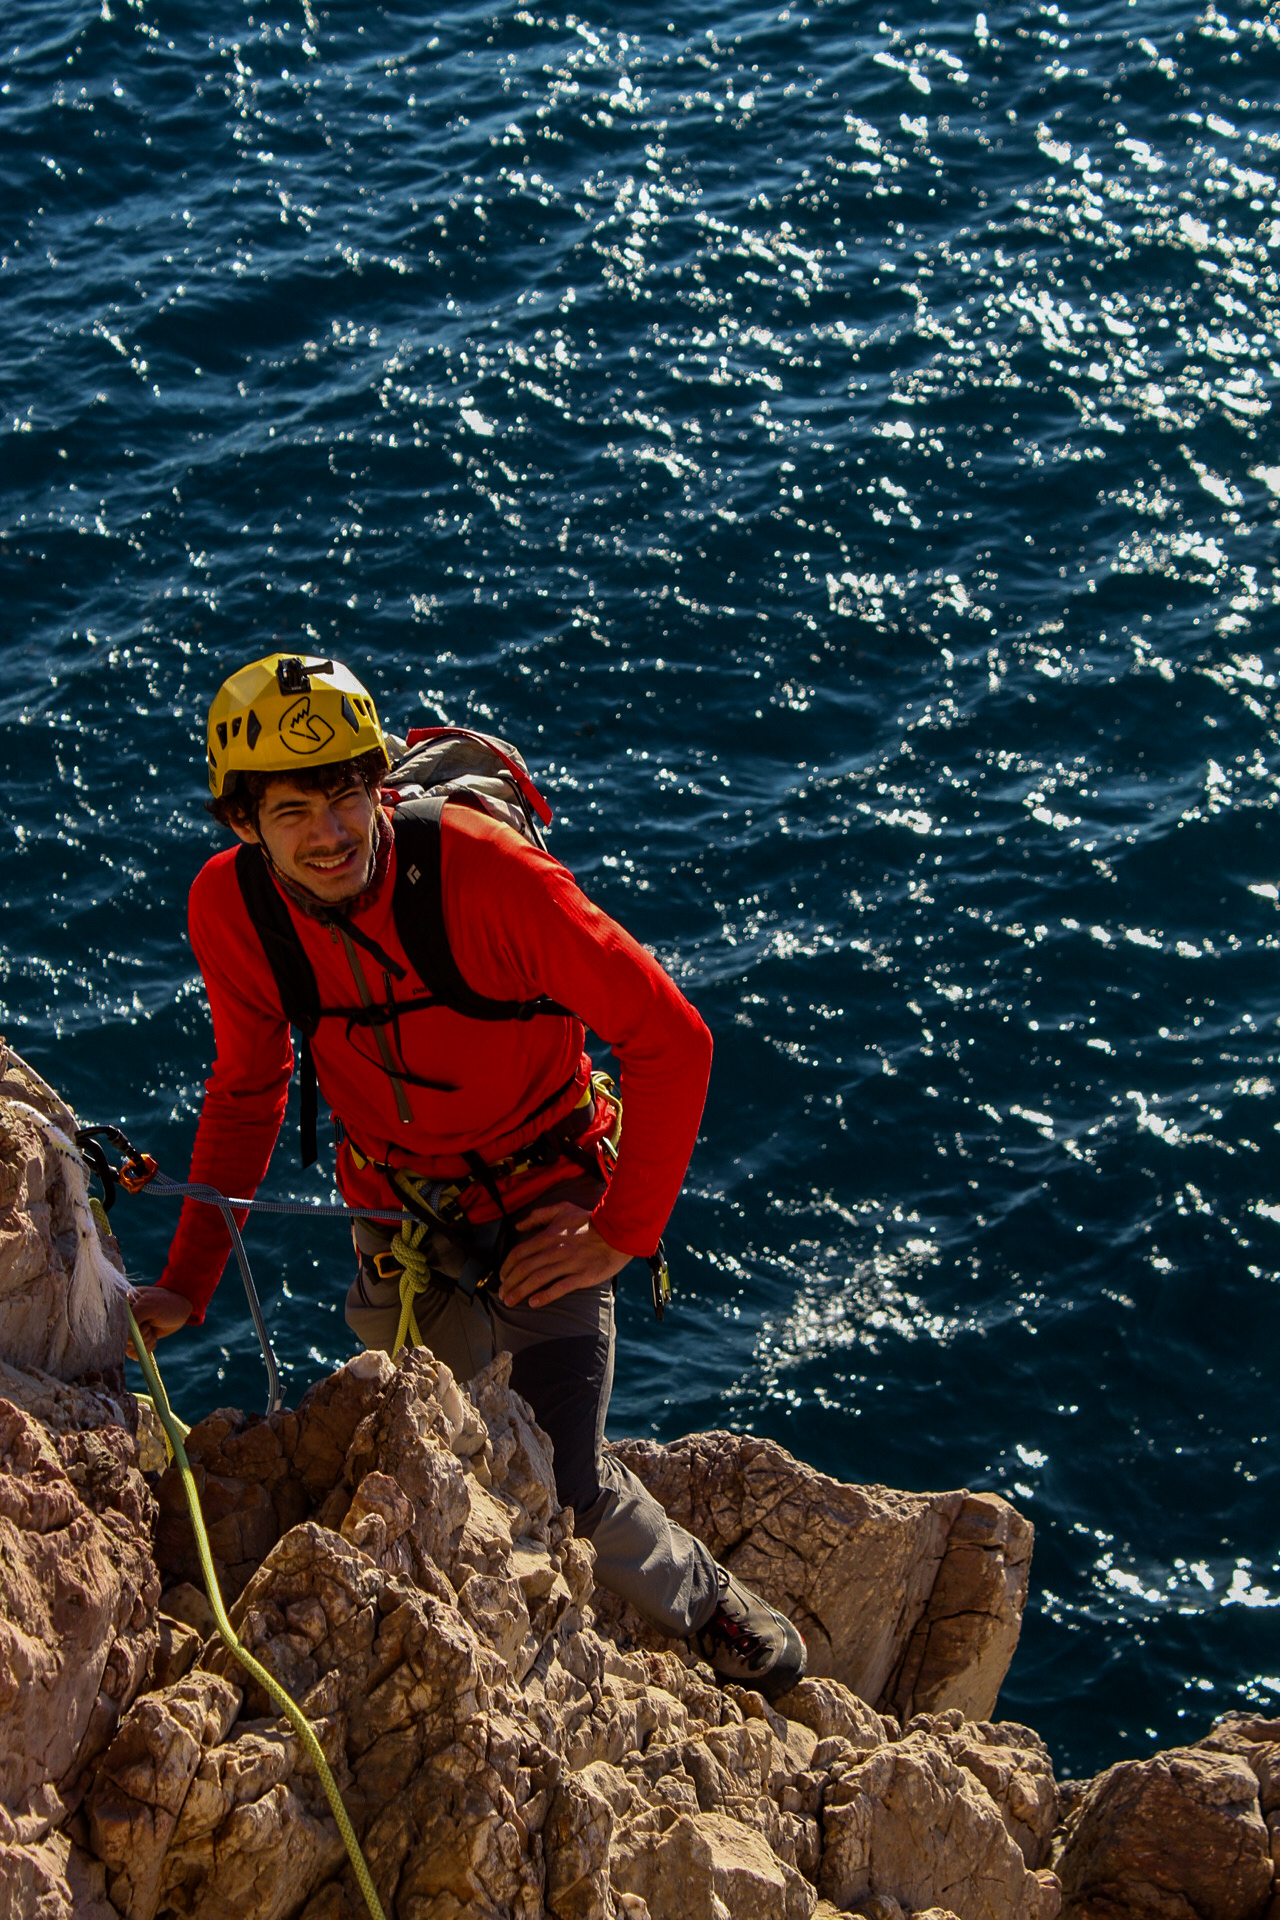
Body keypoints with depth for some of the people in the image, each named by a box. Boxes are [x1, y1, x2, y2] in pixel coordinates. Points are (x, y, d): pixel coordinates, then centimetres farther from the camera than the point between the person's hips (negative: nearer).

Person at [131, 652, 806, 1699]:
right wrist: (186, 1286, -3)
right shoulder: (230, 908, -16)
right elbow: (249, 1090, 2)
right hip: (402, 1235, 5)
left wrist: (624, 1232, -17)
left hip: (543, 1212, -4)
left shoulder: (491, 876, -29)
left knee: (568, 1487, -11)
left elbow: (670, 1039, -21)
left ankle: (708, 1602, 23)